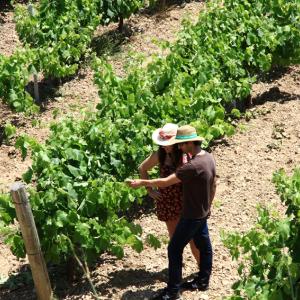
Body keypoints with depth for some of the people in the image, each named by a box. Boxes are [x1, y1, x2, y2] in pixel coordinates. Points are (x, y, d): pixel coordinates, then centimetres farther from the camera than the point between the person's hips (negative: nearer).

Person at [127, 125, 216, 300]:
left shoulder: (193, 166, -31)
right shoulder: (209, 157, -2)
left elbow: (165, 182, -28)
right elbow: (213, 185, 10)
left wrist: (142, 182, -17)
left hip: (192, 216, -9)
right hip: (203, 213, 9)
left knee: (174, 249, 0)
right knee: (204, 246, 19)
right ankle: (203, 281, 35)